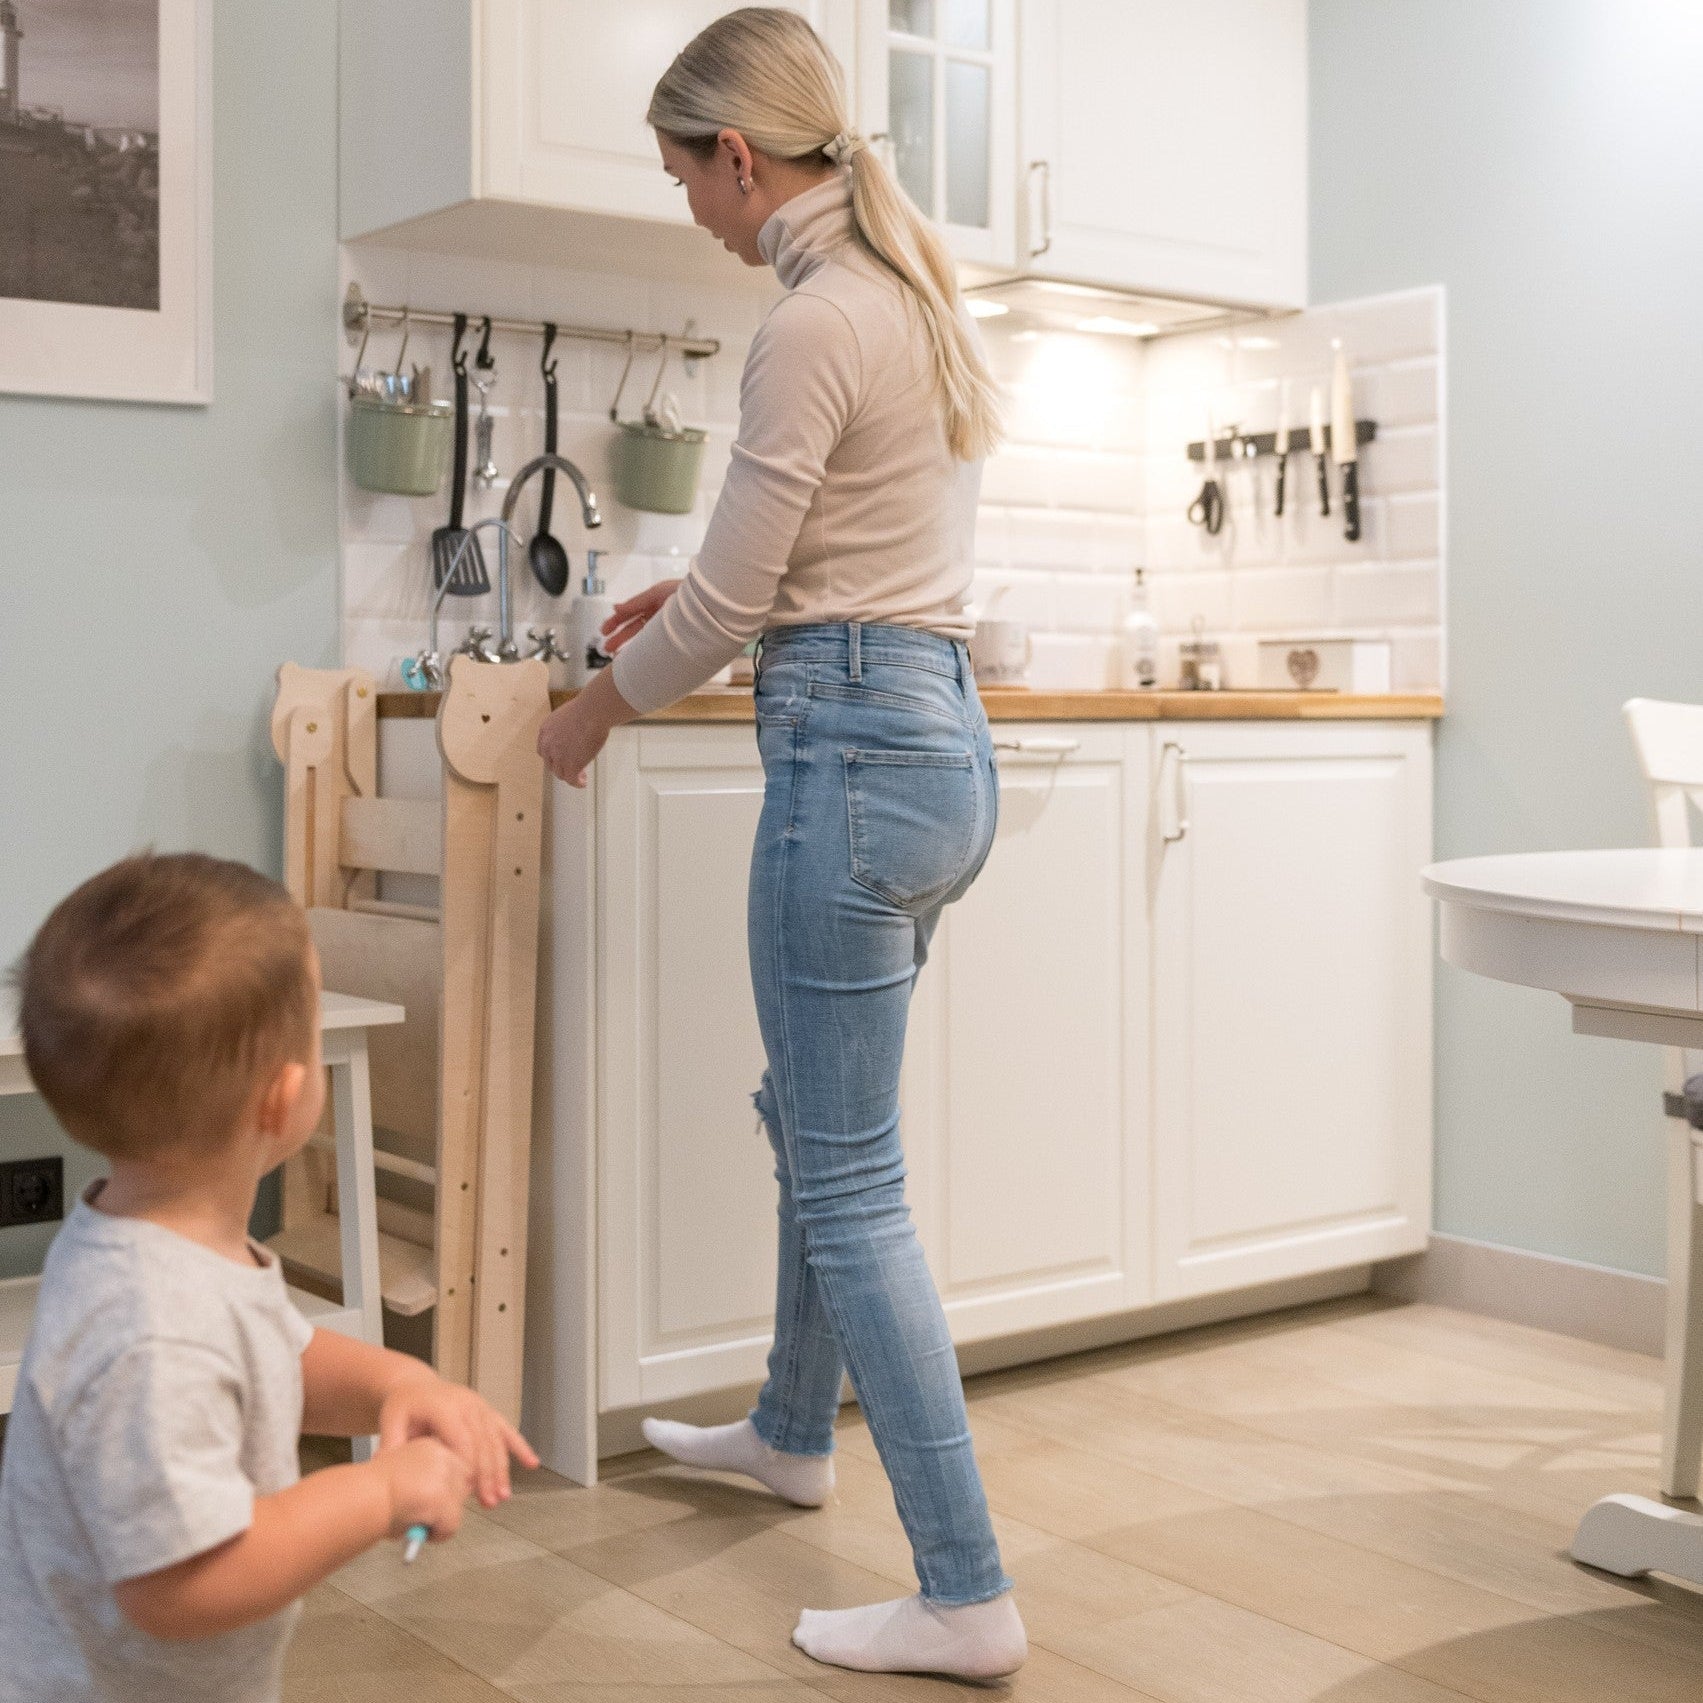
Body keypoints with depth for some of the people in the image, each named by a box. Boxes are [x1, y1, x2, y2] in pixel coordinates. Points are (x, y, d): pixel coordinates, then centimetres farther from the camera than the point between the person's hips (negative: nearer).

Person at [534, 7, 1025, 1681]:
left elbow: (731, 602, -11)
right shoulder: (917, 296, 14)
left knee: (849, 1182, -3)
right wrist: (700, 597, 22)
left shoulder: (811, 326, -15)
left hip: (854, 746, -10)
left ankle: (967, 1598, 4)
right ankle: (795, 1431, 45)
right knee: (812, 1111, 25)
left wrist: (593, 707, 5)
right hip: (940, 729, 10)